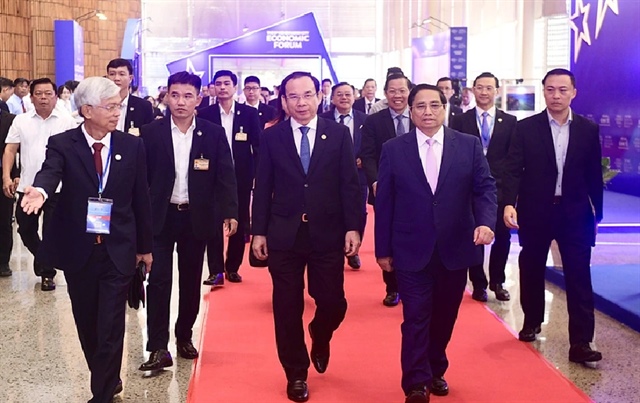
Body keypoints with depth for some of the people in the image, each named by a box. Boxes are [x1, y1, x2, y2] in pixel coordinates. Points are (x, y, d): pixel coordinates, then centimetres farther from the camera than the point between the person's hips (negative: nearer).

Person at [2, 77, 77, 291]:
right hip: (27, 185, 3)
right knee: (25, 230, 11)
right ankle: (41, 257, 38)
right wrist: (6, 177, -7)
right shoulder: (21, 121, 5)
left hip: (57, 187, -3)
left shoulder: (67, 121, -2)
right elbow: (10, 149, 4)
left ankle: (47, 272, 17)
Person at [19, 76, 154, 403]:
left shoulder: (132, 146, -1)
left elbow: (141, 198, 5)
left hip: (118, 250, -1)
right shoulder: (62, 144, -5)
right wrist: (40, 191, -51)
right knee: (87, 323, 15)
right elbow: (50, 172, -27)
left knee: (111, 326, -3)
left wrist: (145, 246, 9)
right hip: (77, 250, 1)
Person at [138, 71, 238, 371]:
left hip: (196, 218, 1)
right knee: (158, 280, -5)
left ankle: (184, 337, 28)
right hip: (160, 217, -1)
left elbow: (225, 176, -2)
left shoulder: (214, 134, 0)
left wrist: (230, 212, -12)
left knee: (191, 280, 11)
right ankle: (158, 348, -1)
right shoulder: (151, 133, -1)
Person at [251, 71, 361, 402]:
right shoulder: (272, 137, 3)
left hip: (328, 234, 0)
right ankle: (296, 374, 23)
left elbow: (350, 185, 1)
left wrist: (353, 227, -6)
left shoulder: (339, 134, 2)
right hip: (283, 235, 0)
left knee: (333, 303, 2)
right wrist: (259, 231, -1)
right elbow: (263, 187, 3)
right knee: (287, 309, 6)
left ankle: (319, 338, 38)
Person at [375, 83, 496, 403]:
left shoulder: (469, 145, 1)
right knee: (416, 319, -1)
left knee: (444, 316, 16)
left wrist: (486, 221, -22)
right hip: (412, 251, -2)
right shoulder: (393, 149, -2)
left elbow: (485, 187, -2)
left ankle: (436, 371, 36)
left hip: (455, 249, 2)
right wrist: (383, 249, 0)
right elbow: (384, 203, 0)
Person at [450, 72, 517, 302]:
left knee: (502, 236, 4)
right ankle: (478, 284, 20)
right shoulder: (460, 121, 3)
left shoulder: (509, 121, 6)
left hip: (500, 188, 1)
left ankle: (497, 282, 22)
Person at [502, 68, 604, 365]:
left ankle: (580, 343, -2)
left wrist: (597, 214, 8)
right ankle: (532, 322, 35)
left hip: (575, 213, 0)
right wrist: (509, 203, -23)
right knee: (531, 271, 13)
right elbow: (513, 169, -8)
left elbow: (594, 175, 7)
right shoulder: (526, 128, -2)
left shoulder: (588, 130, 2)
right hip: (535, 212, 0)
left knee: (579, 277, -4)